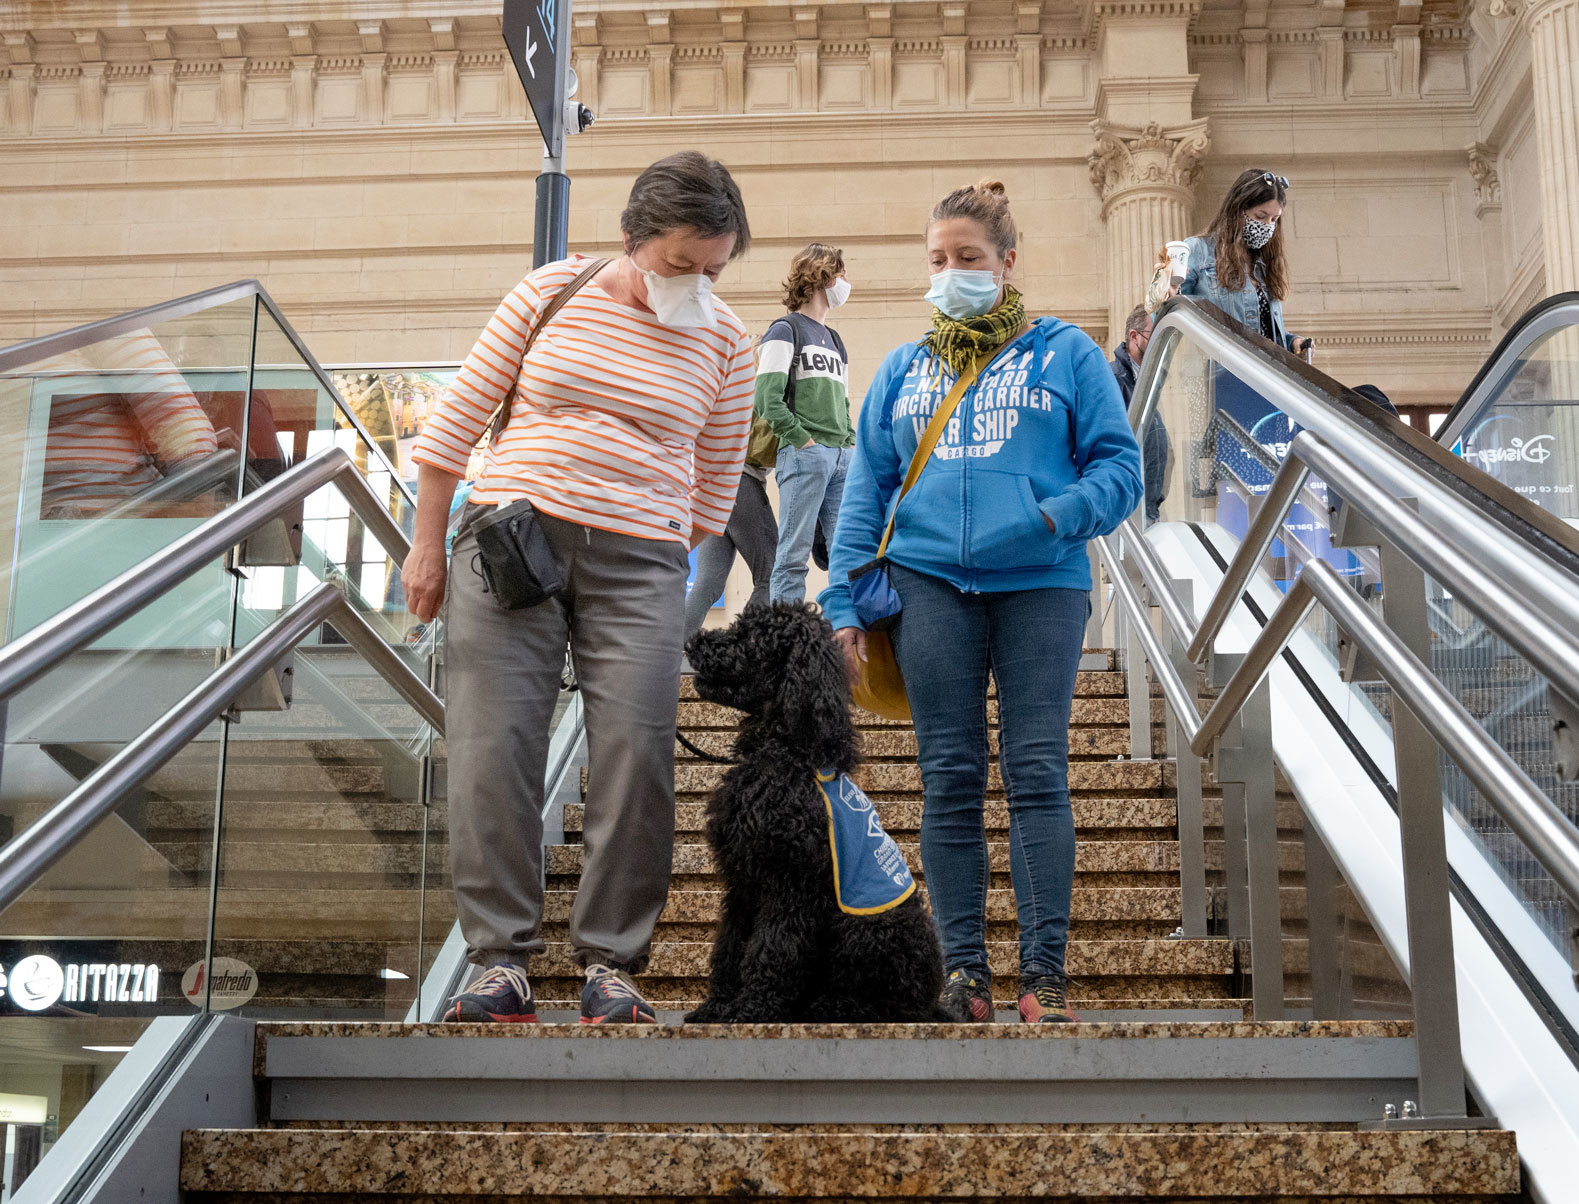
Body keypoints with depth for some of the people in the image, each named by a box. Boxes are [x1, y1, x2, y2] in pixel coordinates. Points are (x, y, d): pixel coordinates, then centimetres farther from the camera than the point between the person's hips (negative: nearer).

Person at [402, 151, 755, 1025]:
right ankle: (502, 960, 0)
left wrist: (667, 566, 9)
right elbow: (458, 416, 7)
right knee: (492, 749, -7)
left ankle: (609, 963, 3)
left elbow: (714, 485, 14)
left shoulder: (723, 342, 7)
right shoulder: (549, 294, 4)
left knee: (637, 758, -9)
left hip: (638, 561, 1)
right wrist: (427, 545, 5)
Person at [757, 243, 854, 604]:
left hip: (841, 458, 7)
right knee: (794, 553, -9)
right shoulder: (786, 330, 0)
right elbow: (767, 398, -9)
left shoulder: (835, 340, 23)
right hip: (804, 454, -7)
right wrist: (802, 439, -14)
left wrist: (849, 444, 11)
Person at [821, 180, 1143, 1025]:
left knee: (1038, 773, -7)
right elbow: (865, 489, 14)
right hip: (929, 583, 2)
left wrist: (1057, 516, -15)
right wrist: (845, 603, 5)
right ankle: (964, 971, 6)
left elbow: (1119, 466, 5)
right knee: (950, 779, 1)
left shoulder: (1065, 354, 10)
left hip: (1041, 583, -2)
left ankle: (1045, 973, -2)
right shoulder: (903, 369, 18)